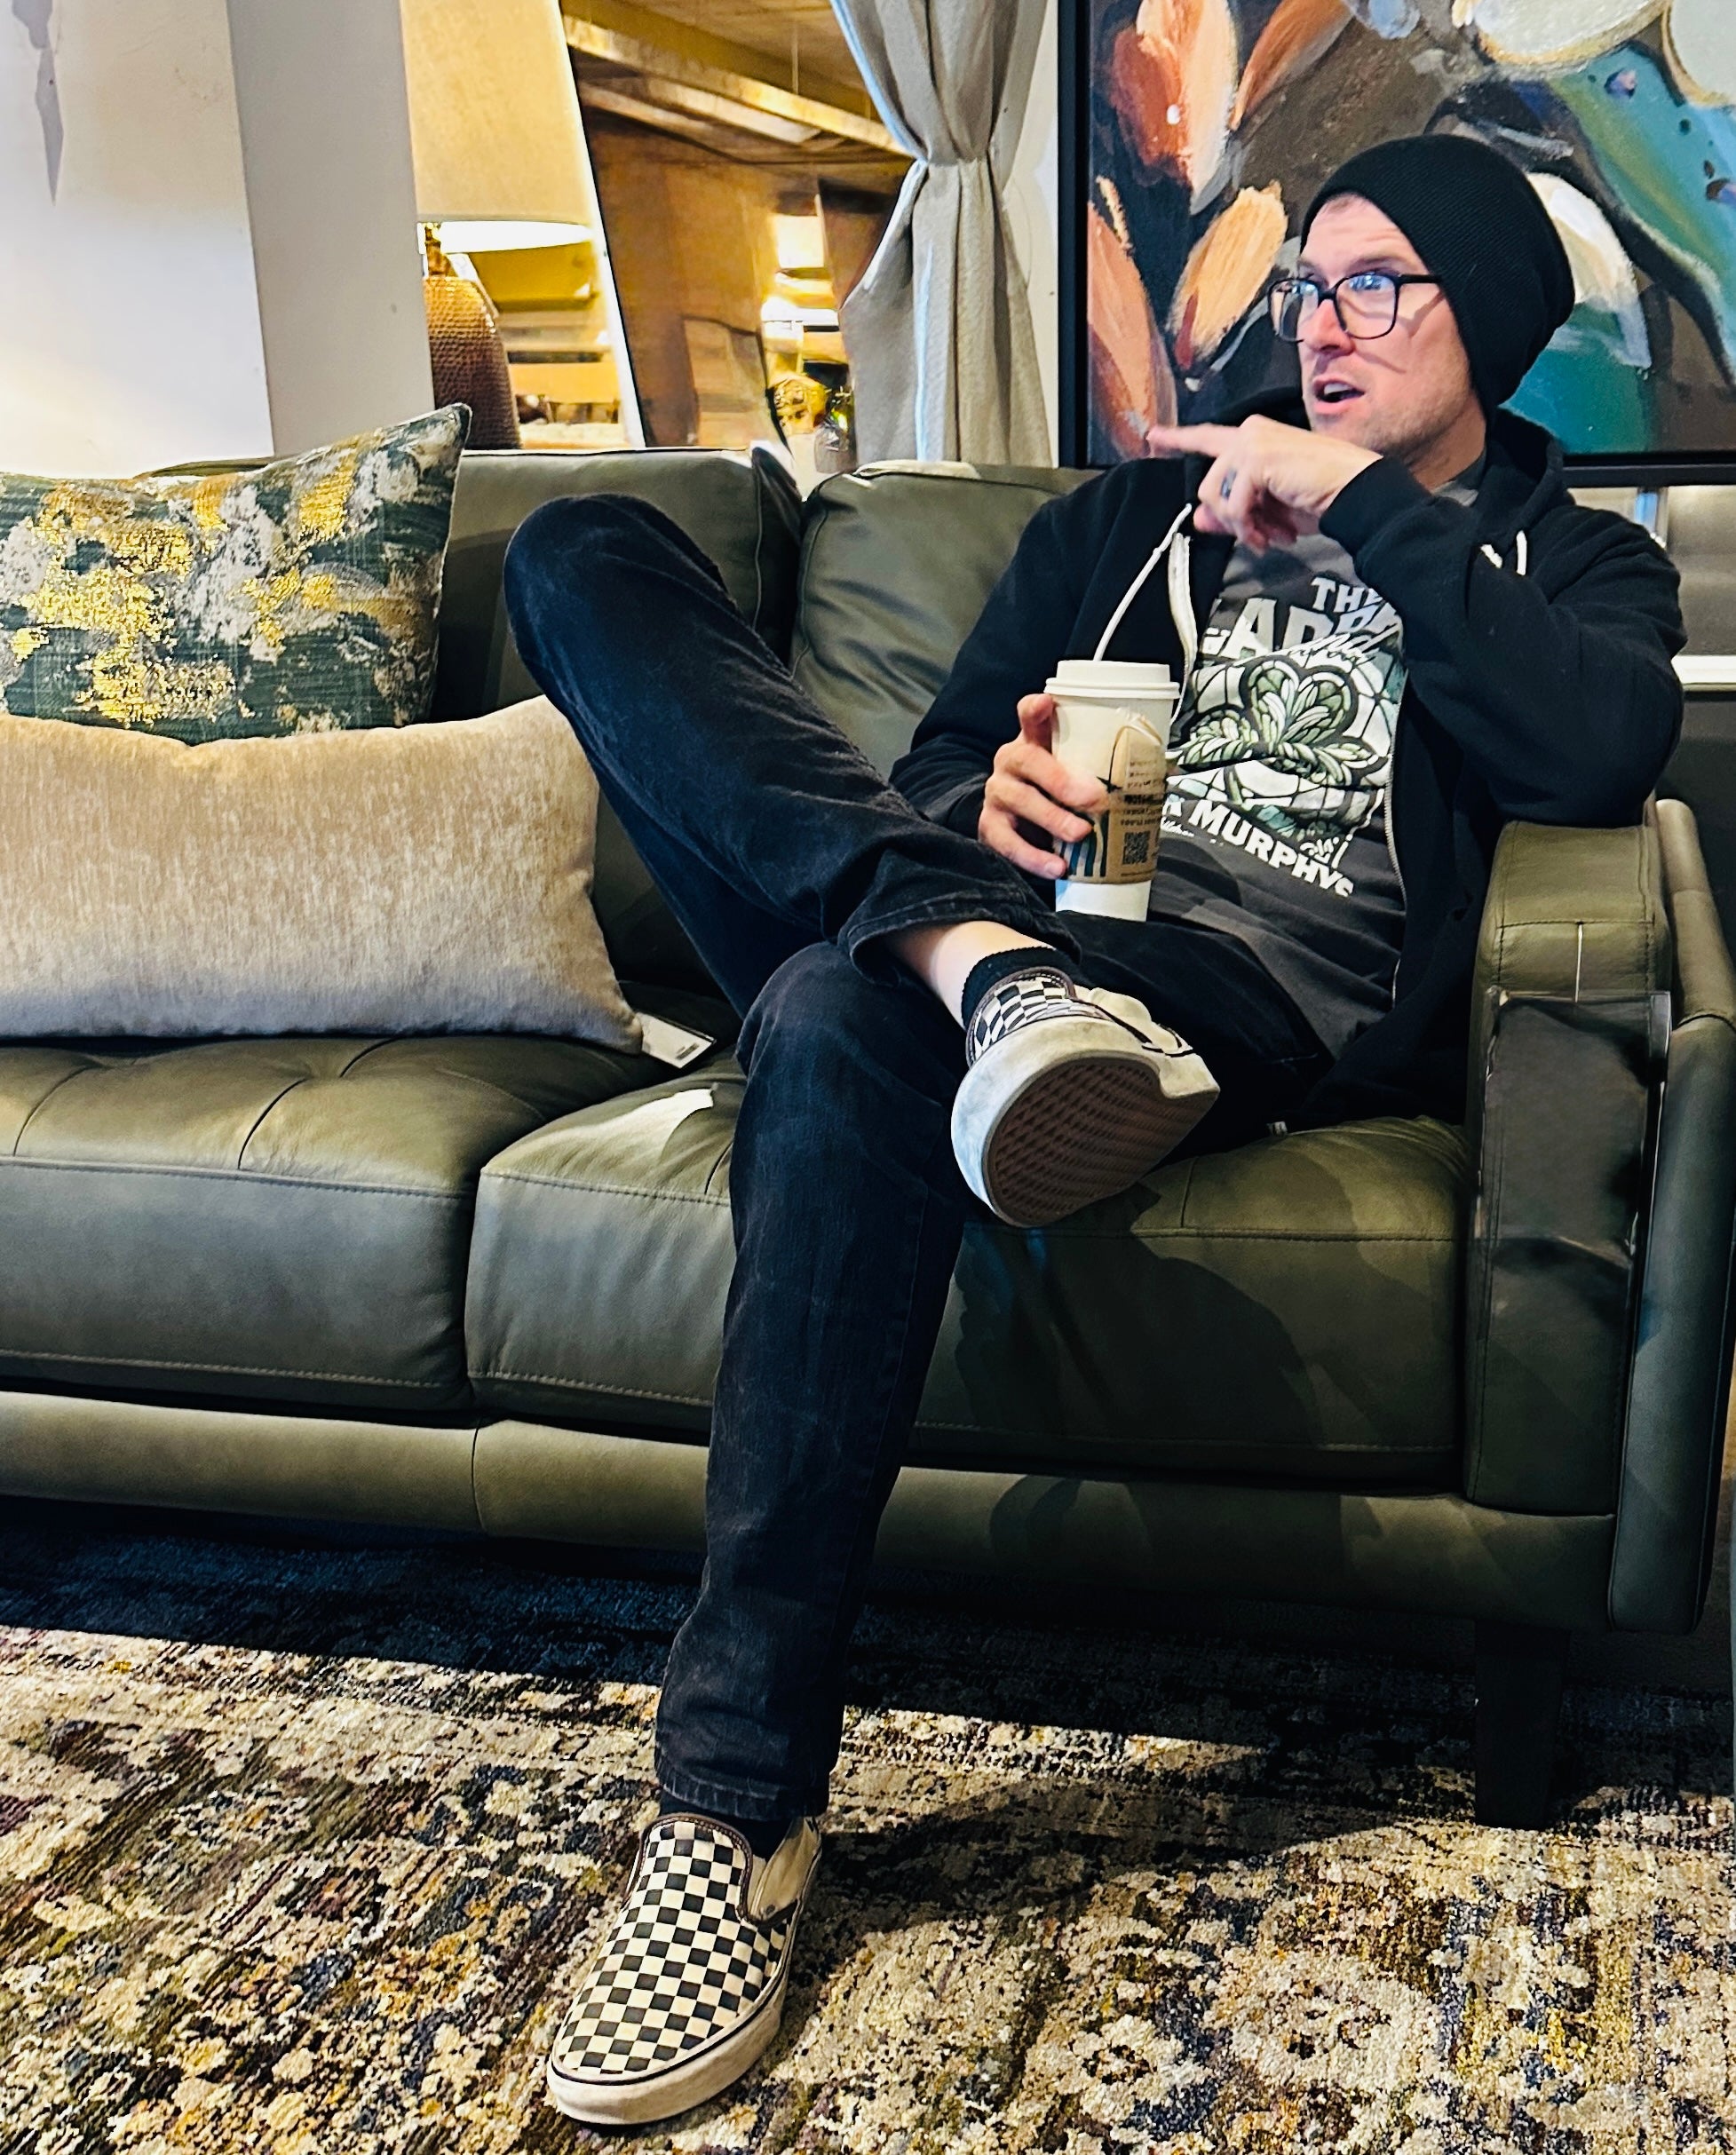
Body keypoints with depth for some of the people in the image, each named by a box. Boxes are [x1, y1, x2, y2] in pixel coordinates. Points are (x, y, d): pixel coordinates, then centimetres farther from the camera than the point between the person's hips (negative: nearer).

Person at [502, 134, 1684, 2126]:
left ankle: (740, 1805, -33)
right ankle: (986, 968, -35)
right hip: (1058, 908, 5)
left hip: (1284, 998, -4)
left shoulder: (1573, 566, 20)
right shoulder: (1141, 512, 30)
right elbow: (945, 749, 22)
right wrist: (978, 804, -4)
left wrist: (1361, 506, -2)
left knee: (847, 1024, -40)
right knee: (584, 556, -10)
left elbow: (1601, 754, -5)